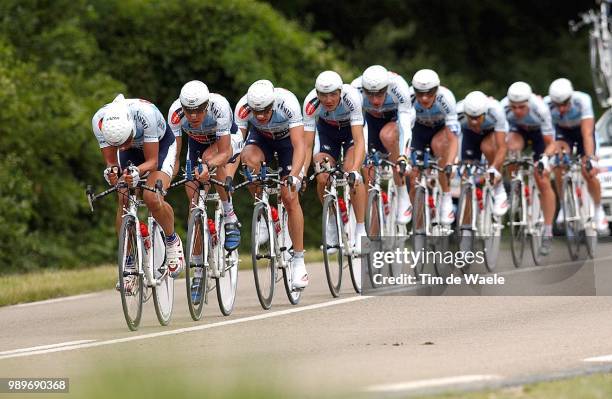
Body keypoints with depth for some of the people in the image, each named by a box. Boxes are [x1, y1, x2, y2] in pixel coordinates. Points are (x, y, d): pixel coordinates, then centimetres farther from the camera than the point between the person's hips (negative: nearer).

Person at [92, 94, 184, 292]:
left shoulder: (145, 114, -41)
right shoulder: (100, 121, -32)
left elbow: (152, 162, -33)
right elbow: (111, 162, -21)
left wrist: (137, 172, -52)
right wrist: (111, 172, -44)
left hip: (160, 144, -3)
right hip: (133, 149, 3)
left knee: (152, 199, -25)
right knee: (123, 202, -15)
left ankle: (172, 241, 3)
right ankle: (129, 264, -2)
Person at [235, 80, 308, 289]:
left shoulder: (287, 103, -38)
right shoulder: (243, 107, -32)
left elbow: (299, 146, -40)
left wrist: (293, 175, -54)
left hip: (287, 138, -2)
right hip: (261, 137, 2)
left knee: (290, 197, -11)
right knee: (250, 158, -34)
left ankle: (298, 260, -1)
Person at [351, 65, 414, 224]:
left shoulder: (398, 87, -36)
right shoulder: (356, 90, -32)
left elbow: (405, 124, -40)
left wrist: (403, 156, -52)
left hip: (396, 118, -3)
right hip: (371, 120, 3)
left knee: (387, 135, -36)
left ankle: (403, 197, -24)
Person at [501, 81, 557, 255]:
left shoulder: (540, 109, -38)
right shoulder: (503, 108, -34)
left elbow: (551, 143, -31)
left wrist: (545, 158, -50)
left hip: (539, 132, -2)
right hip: (518, 130, 2)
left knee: (543, 182, -8)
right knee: (511, 149, -34)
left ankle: (548, 234, 1)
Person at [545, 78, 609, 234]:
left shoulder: (582, 100, -38)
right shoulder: (547, 104, -34)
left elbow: (587, 133, -42)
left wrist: (590, 158, -53)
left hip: (581, 129, -1)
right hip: (562, 131, 1)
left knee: (589, 172, -12)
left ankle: (598, 209, 13)